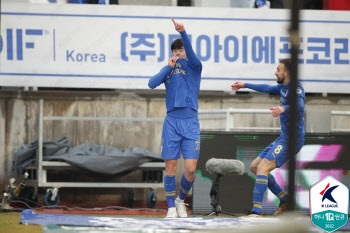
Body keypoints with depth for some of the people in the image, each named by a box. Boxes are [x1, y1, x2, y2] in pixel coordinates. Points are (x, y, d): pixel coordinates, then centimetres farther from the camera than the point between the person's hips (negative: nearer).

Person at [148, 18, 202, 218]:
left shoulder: (194, 66, 6)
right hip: (172, 121, 2)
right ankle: (171, 207, 9)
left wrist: (183, 32, -32)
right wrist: (169, 67, -4)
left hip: (190, 122, -2)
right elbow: (152, 84, 2)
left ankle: (181, 200, 17)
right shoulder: (169, 69, 16)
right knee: (170, 167, -1)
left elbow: (191, 54, -16)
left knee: (190, 169, -7)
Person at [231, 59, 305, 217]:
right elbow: (268, 89, 34)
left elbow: (300, 106, -35)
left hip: (292, 138, -11)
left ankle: (257, 210, -29)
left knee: (262, 167, -23)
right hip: (283, 138, 11)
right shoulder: (283, 87, 14)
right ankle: (285, 200, 17)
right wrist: (245, 85, 44)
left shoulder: (295, 88, -16)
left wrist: (283, 108, -55)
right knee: (255, 167, 15)